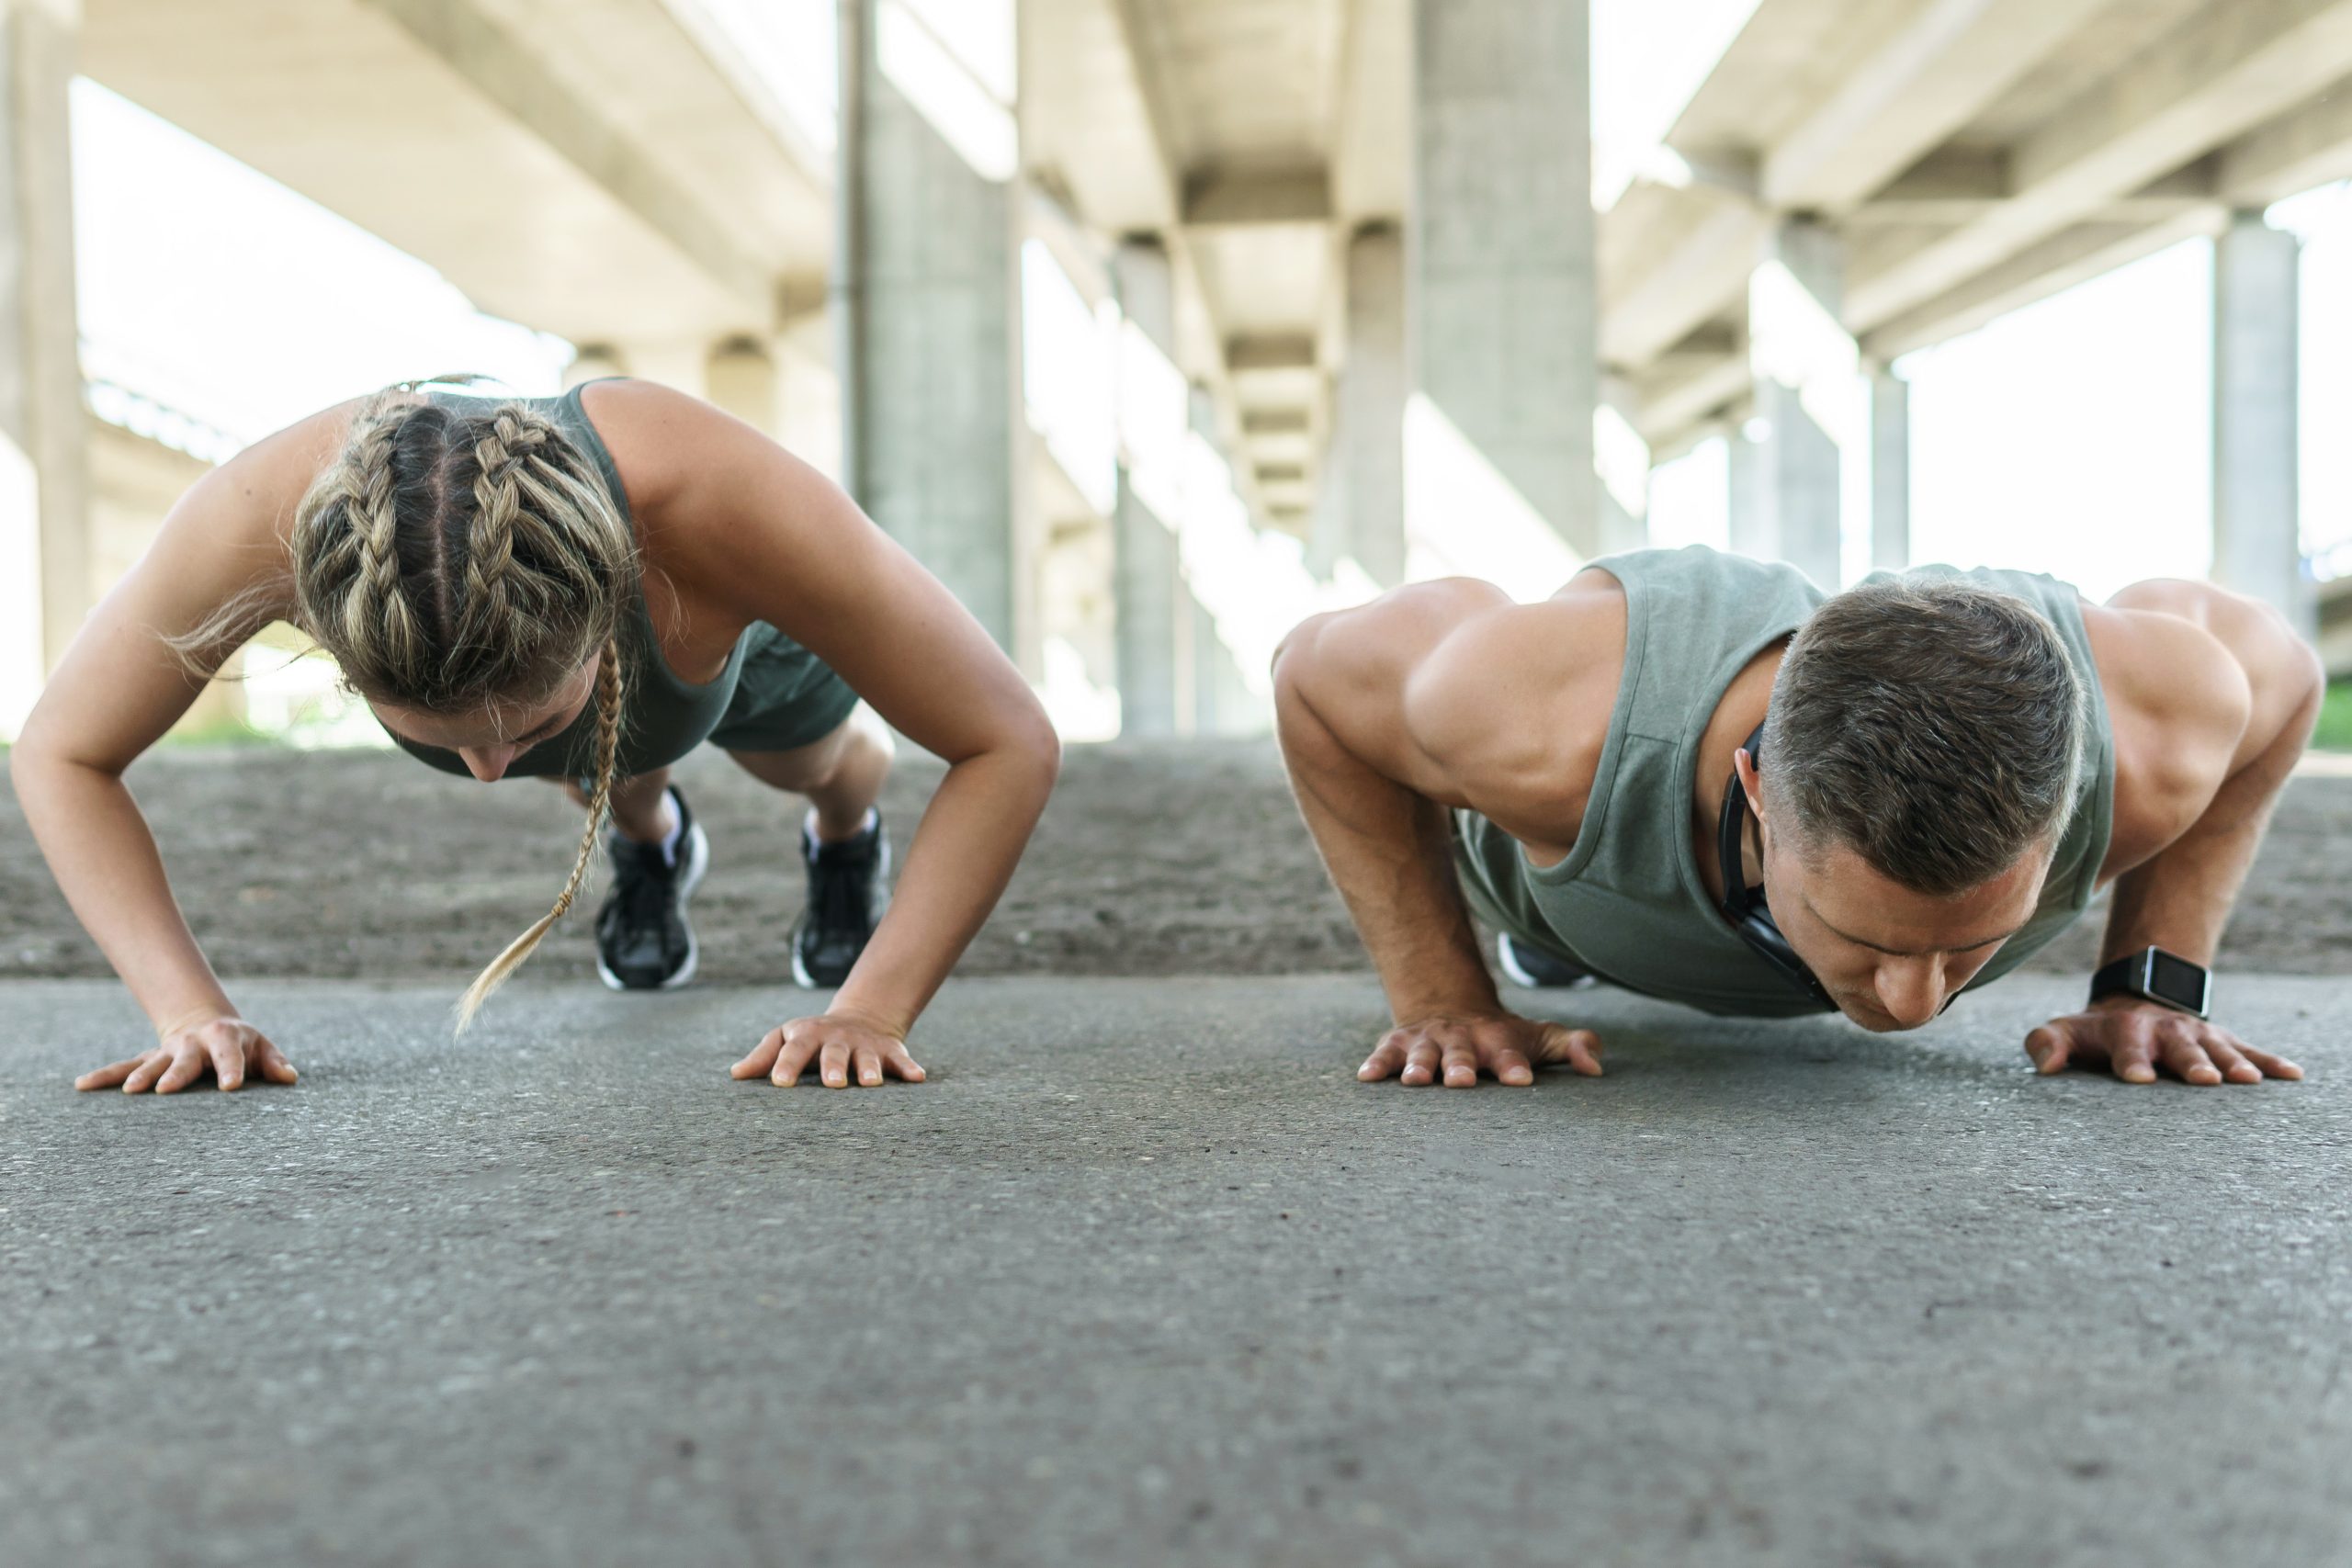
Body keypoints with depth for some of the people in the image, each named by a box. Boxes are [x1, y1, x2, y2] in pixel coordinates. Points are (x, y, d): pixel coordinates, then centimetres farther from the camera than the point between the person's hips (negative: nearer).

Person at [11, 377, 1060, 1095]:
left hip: (728, 623, -1)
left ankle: (845, 837, 68)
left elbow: (1013, 744, -41)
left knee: (812, 766, 32)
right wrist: (191, 1011, -37)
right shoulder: (258, 520, -46)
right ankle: (649, 841, 69)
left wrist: (873, 1010, -45)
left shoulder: (726, 502, -52)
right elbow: (58, 755, -26)